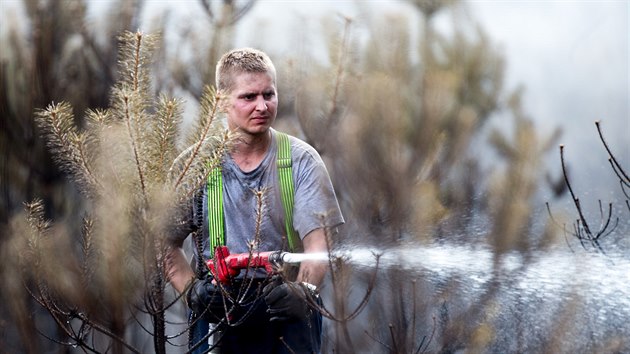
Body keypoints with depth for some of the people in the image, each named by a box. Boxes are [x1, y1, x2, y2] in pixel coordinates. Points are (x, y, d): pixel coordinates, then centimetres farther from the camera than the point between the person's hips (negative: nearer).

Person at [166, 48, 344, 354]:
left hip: (288, 311, 0)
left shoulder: (301, 160, 1)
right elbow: (167, 245, 4)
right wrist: (191, 290, -14)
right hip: (218, 307, 0)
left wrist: (304, 291, -27)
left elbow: (316, 241, -9)